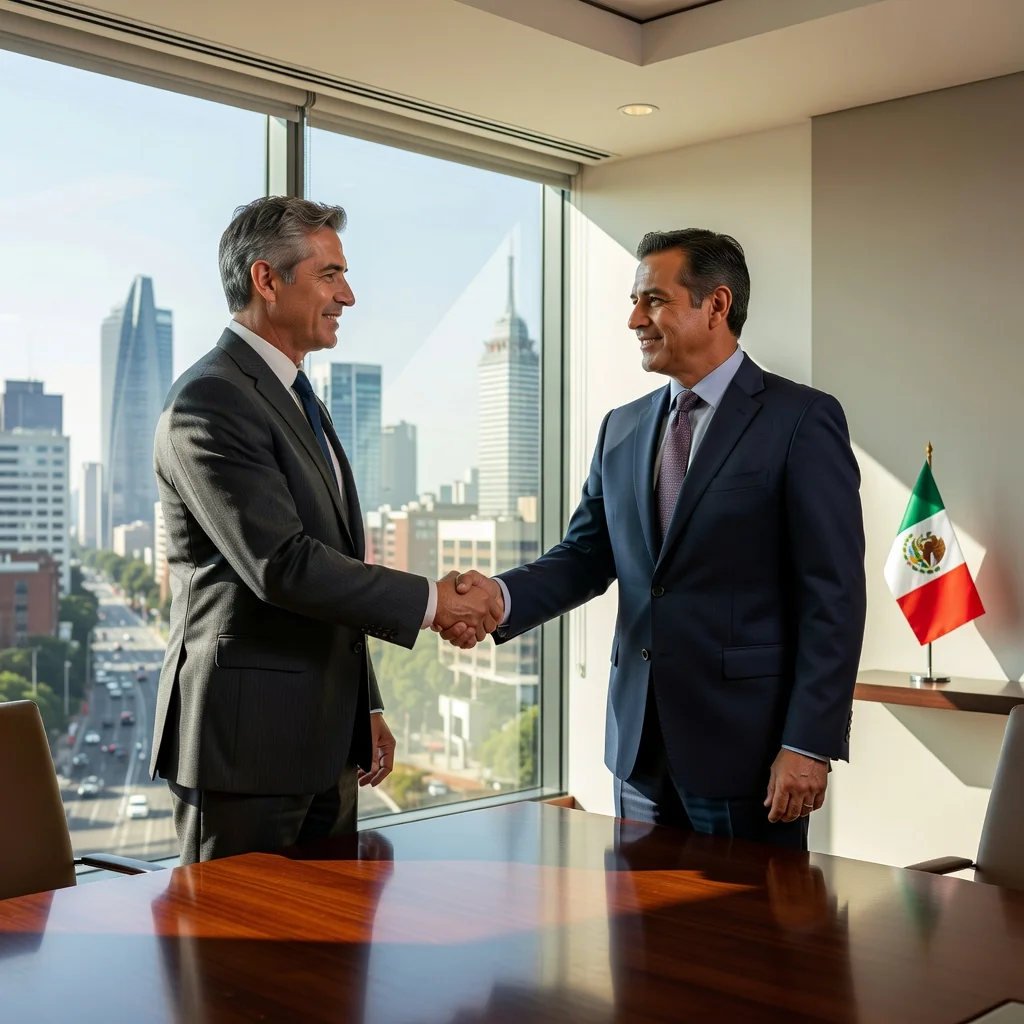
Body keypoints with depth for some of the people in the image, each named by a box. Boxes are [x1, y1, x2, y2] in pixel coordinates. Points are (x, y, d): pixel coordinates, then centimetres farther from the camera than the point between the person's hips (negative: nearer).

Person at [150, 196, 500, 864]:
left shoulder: (301, 399, 18)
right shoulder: (210, 401, -14)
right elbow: (281, 565, -23)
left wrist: (366, 708, 19)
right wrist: (429, 602, -17)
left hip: (325, 743, 9)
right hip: (247, 741, -9)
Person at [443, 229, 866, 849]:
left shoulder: (802, 420, -7)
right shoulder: (622, 430, 12)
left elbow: (833, 595, -11)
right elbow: (586, 556, 10)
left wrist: (808, 745, -15)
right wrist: (501, 596, -10)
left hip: (746, 748, -5)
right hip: (640, 749, 6)